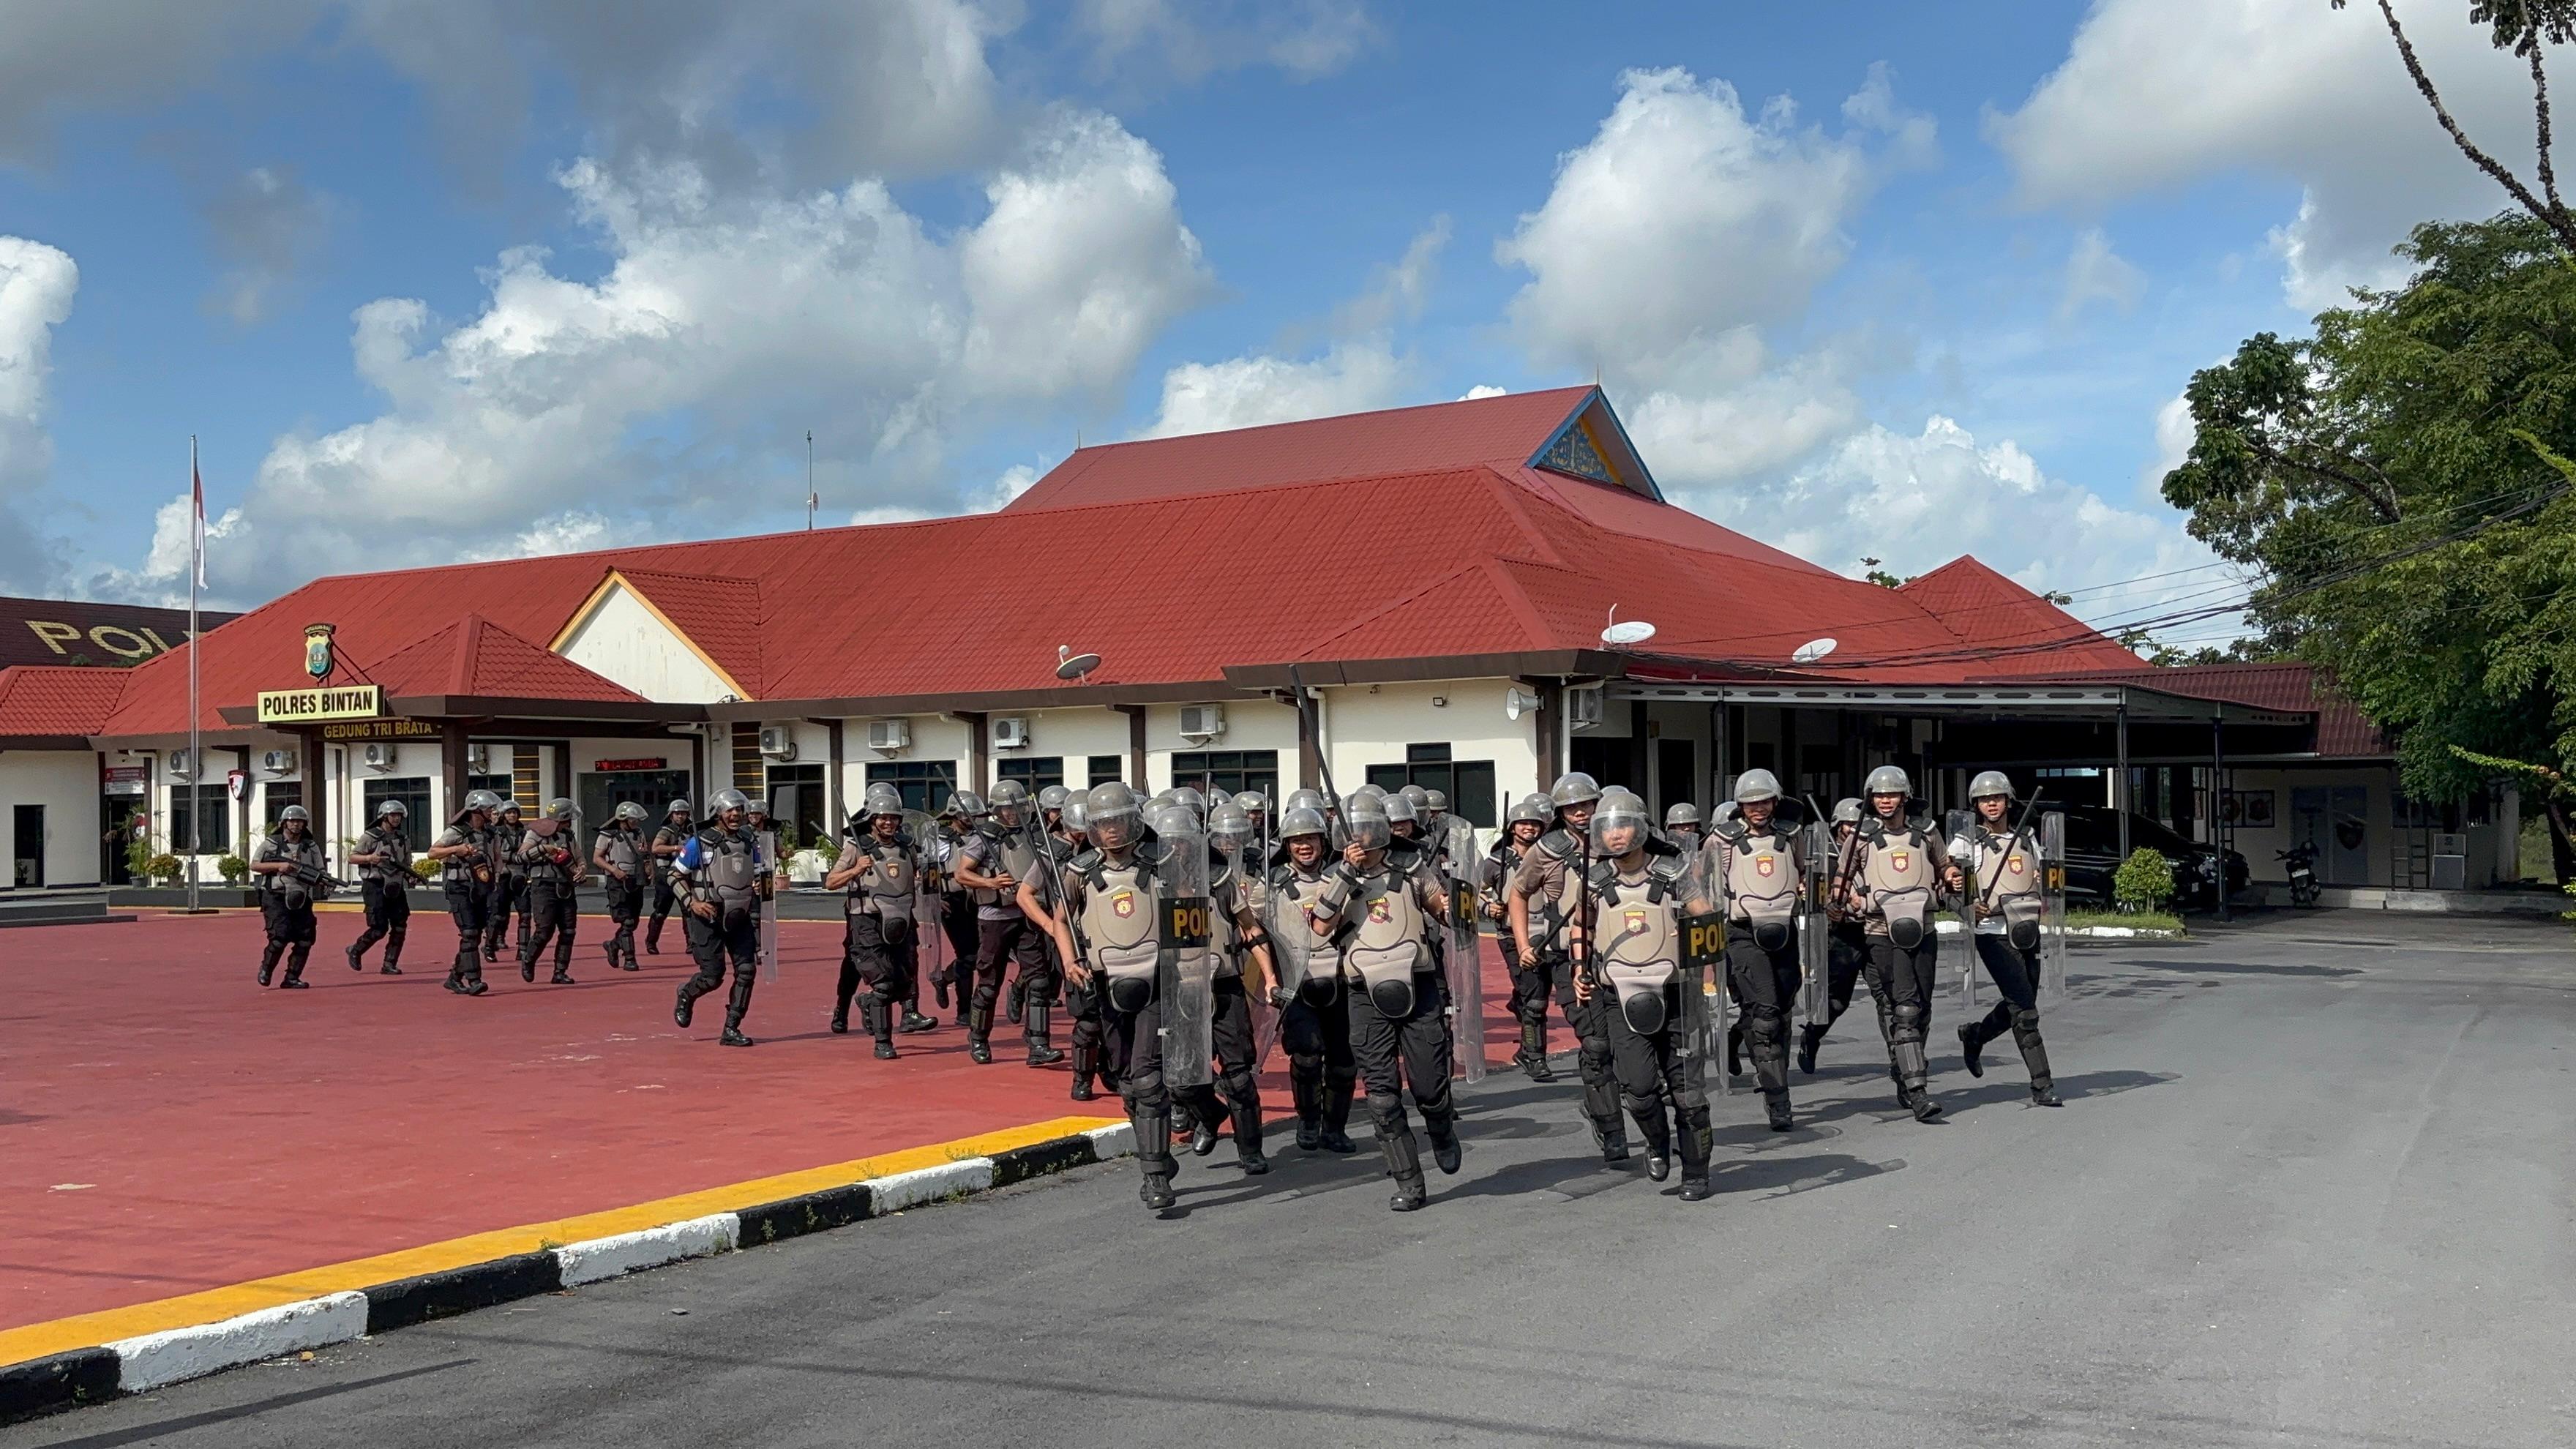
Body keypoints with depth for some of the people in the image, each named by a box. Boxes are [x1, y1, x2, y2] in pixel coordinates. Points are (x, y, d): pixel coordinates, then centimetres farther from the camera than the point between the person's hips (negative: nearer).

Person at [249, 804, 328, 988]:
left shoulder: (311, 847, 12)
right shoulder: (271, 843, 4)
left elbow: (319, 873, 13)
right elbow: (254, 866, 1)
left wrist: (324, 882, -11)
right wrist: (279, 865, -12)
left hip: (301, 901, 4)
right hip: (276, 899, -4)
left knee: (305, 940, -4)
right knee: (280, 937, -15)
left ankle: (291, 978, 7)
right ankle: (266, 969, 10)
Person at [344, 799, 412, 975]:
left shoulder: (404, 840, 13)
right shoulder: (371, 837, -4)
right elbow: (352, 857, -3)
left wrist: (410, 875, 3)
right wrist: (369, 858, -20)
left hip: (396, 887, 6)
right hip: (375, 886, -6)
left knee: (400, 927, -3)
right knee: (379, 929, -8)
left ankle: (389, 965, 5)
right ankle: (355, 951, 17)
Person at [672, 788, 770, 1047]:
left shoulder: (749, 842, 6)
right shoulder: (699, 843, -8)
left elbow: (760, 874, 19)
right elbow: (675, 875, -1)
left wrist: (761, 886, -5)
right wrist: (692, 902, -12)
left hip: (740, 918, 5)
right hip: (708, 918, -5)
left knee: (747, 970, -7)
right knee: (713, 976, -5)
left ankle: (731, 1030, 3)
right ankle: (686, 995, 31)